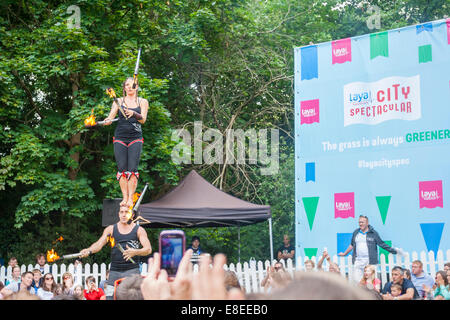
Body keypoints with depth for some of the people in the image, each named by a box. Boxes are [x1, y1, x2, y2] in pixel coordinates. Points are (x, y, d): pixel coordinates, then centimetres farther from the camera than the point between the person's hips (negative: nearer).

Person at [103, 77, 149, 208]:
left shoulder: (143, 102, 9)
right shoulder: (119, 101, 11)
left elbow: (143, 120, -3)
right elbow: (111, 116, -1)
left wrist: (134, 114, -23)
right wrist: (107, 121, -25)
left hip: (135, 138, -1)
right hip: (120, 137, 1)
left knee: (132, 169, -11)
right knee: (121, 169, -4)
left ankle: (131, 198, -8)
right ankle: (124, 197, 2)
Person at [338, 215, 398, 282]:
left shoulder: (373, 233, 4)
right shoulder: (356, 232, 13)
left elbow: (382, 244, 6)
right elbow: (352, 245, 26)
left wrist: (393, 251, 2)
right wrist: (344, 253, 34)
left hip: (370, 262, -3)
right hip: (358, 261, 3)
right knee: (356, 280, -6)